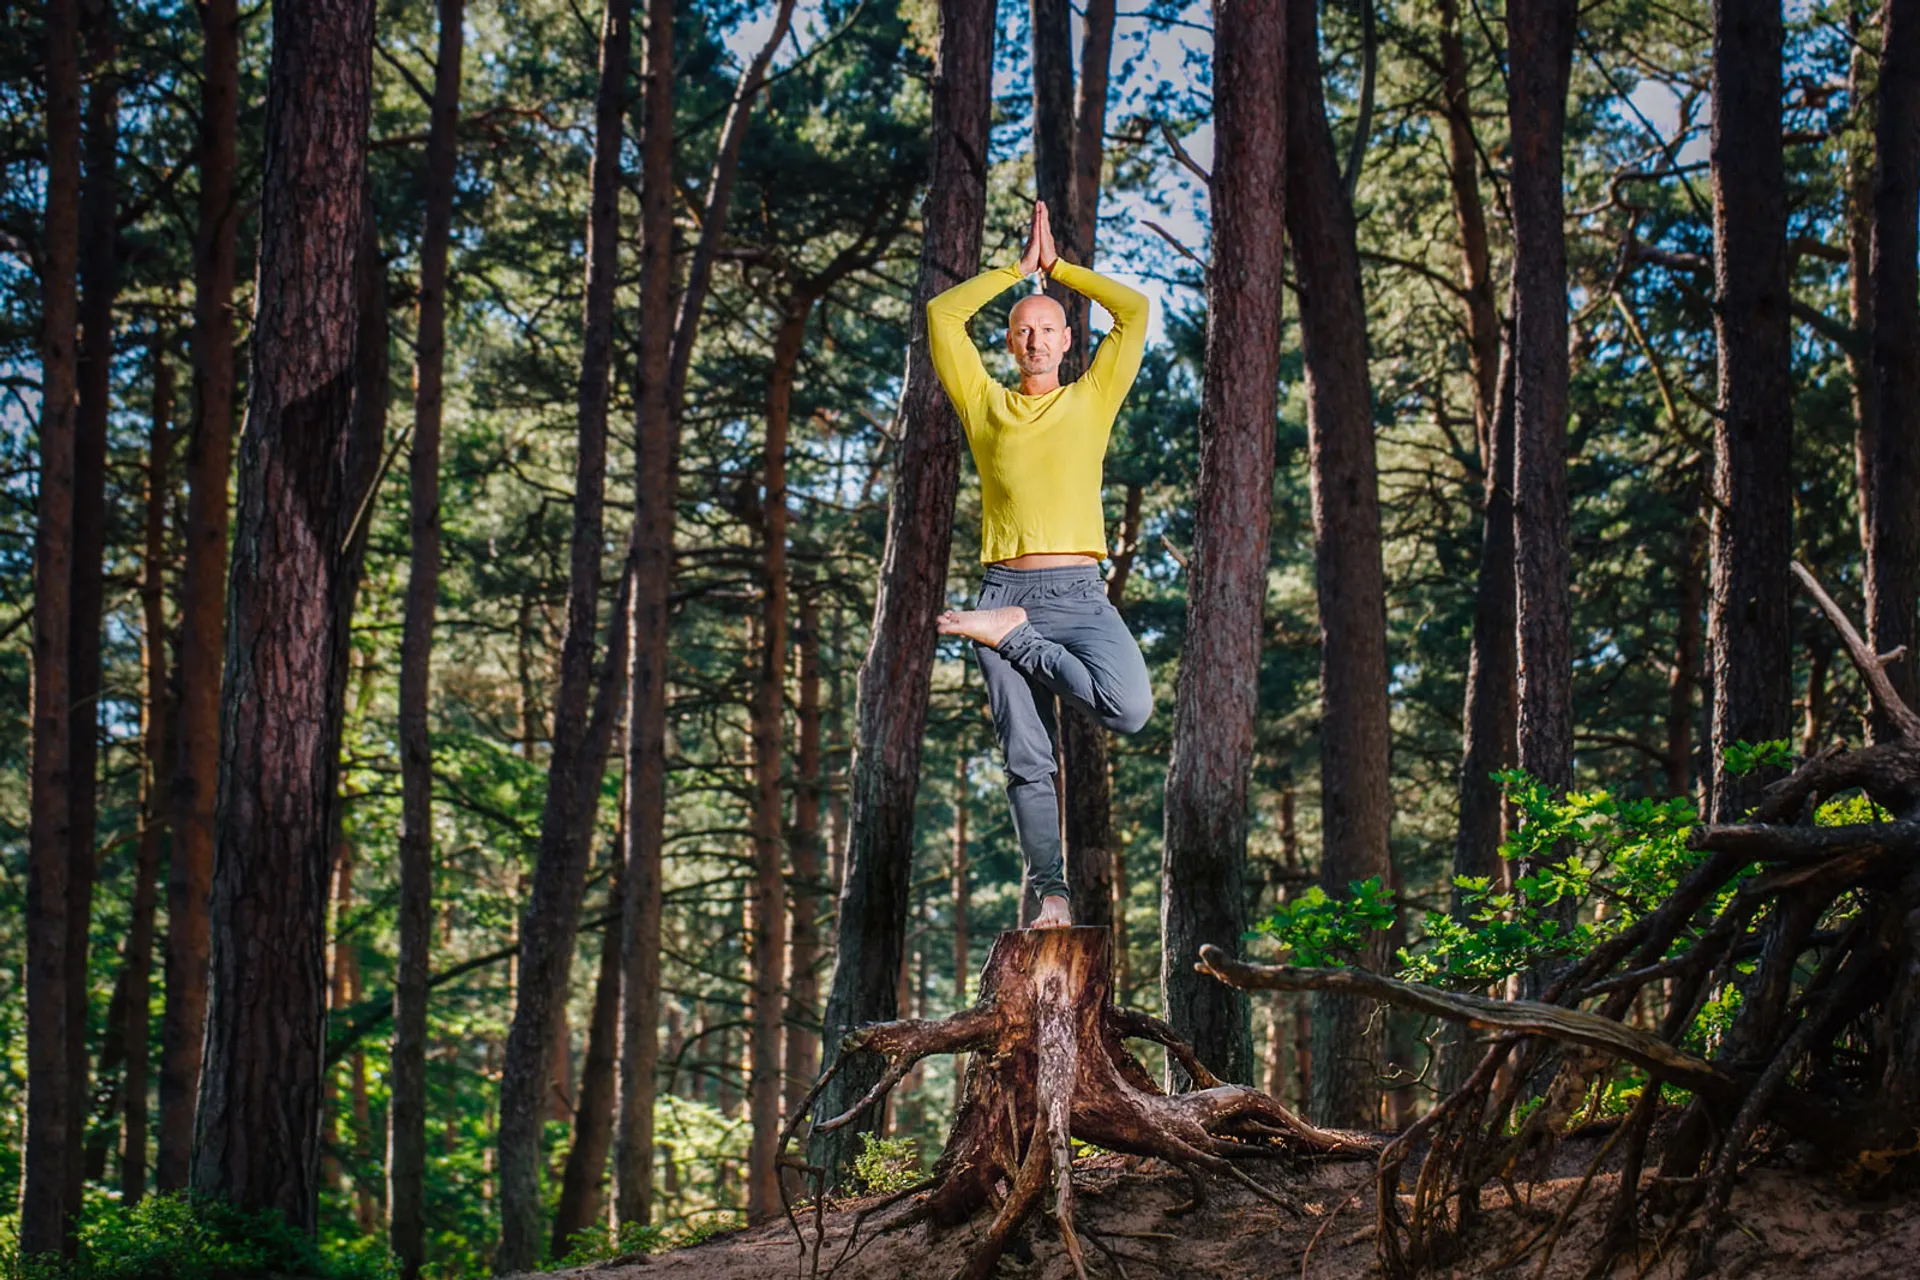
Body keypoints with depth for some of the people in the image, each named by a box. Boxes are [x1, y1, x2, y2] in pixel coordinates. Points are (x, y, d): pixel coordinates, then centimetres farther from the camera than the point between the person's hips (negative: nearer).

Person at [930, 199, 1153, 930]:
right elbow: (943, 315, 12)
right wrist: (1019, 269, 19)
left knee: (1129, 707, -26)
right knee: (1027, 759, -5)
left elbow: (1135, 312, 13)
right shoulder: (985, 405, 15)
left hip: (1080, 594, 0)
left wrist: (1058, 266, 20)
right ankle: (1049, 890, 2)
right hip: (1006, 586, 0)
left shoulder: (1091, 400, 15)